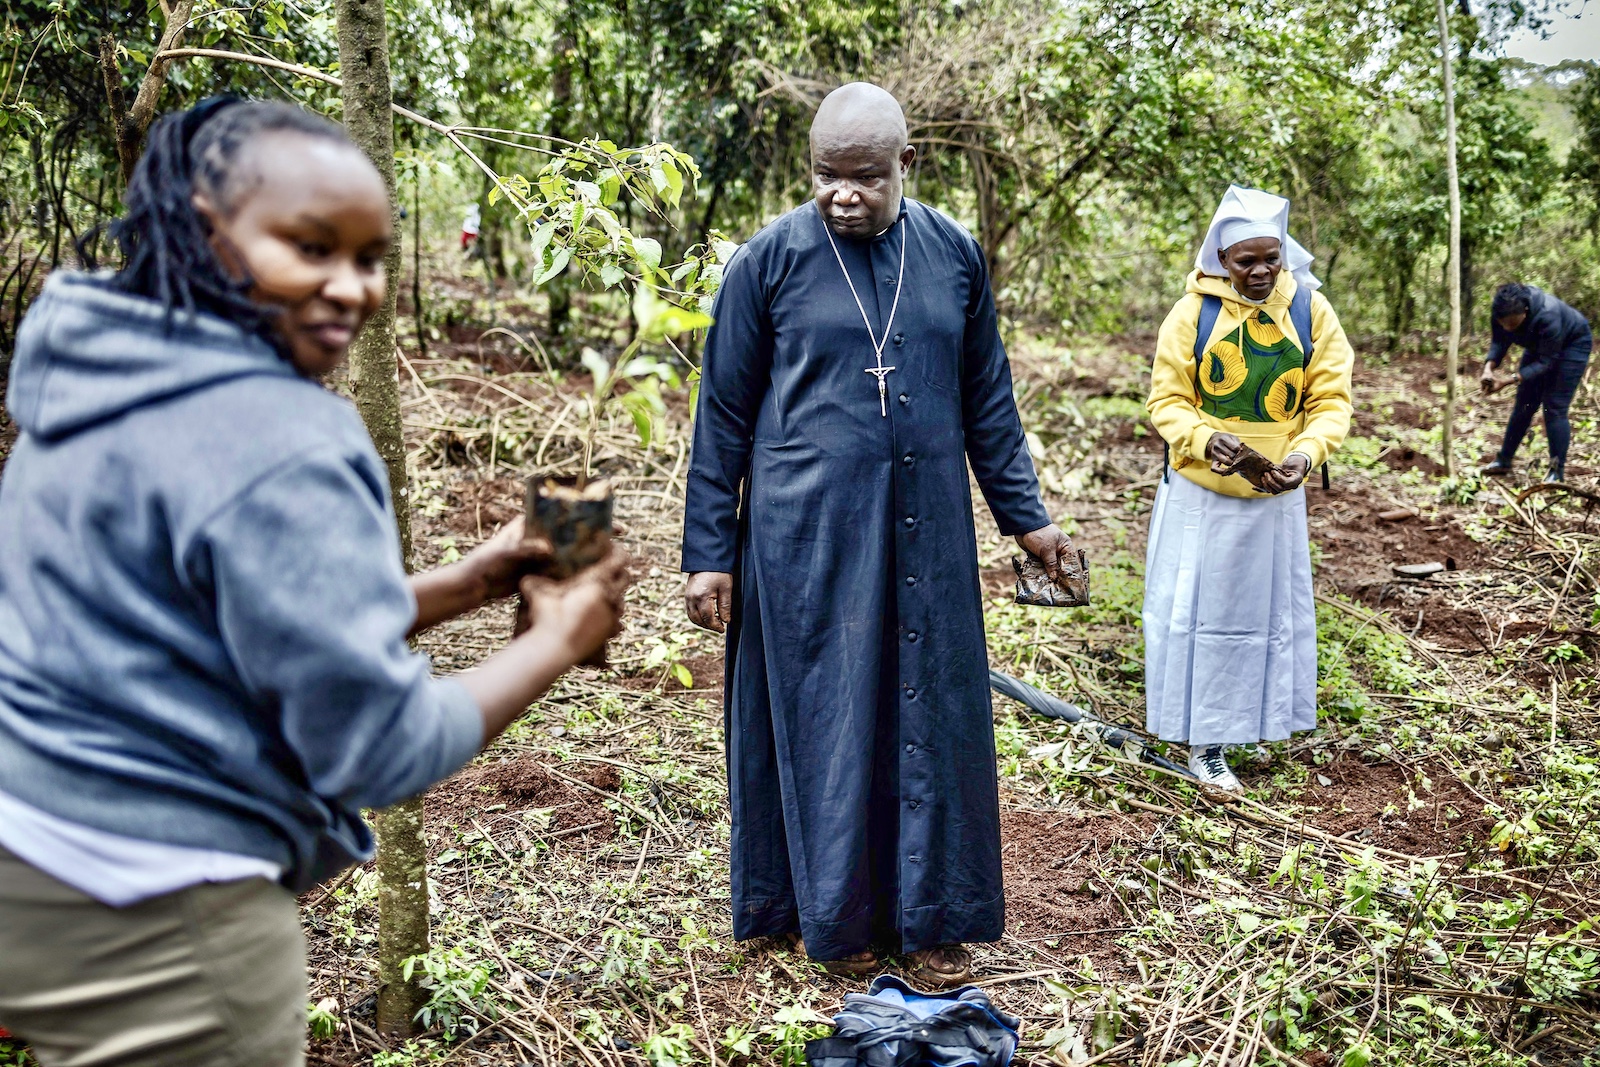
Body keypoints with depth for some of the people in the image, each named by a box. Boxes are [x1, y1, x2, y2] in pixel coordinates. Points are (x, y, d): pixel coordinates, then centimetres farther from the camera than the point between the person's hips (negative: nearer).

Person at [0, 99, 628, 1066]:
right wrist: (561, 638, -8)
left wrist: (467, 585, 4)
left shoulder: (114, 383, 4)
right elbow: (380, 749, -20)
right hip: (154, 927, -9)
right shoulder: (276, 445, -24)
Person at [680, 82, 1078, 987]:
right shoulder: (771, 260, -5)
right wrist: (710, 552, -3)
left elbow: (987, 396, 10)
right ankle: (835, 913, 25)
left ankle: (931, 916, 26)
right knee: (824, 718, 7)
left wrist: (1025, 514, 10)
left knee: (929, 716, 9)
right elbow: (724, 414, -2)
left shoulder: (955, 255, 3)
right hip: (808, 533, -3)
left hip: (926, 532, 3)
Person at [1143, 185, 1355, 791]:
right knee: (1198, 609, 3)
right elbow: (1166, 400, -7)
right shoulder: (1193, 313, -8)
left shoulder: (1311, 310, -3)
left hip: (1276, 496, 2)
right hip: (1201, 492, -2)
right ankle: (1202, 740, 14)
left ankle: (1250, 723, 31)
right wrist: (1203, 440, -27)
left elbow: (1331, 401, -3)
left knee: (1269, 609, 13)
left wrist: (1306, 453, -23)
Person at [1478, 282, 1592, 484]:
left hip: (1572, 344, -6)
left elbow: (1546, 362, -34)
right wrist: (1489, 367, -33)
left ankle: (1557, 473, -6)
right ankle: (1503, 461, 17)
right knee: (1525, 404, 8)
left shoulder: (1547, 316, -42)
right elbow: (1499, 342, -13)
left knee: (1554, 407, -11)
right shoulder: (1502, 312, -26)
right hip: (1539, 344, 6)